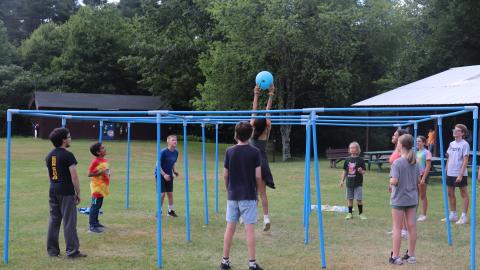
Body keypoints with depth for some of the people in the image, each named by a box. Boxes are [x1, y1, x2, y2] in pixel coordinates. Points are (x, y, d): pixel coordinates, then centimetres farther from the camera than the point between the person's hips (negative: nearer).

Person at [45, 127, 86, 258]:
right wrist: (78, 193, -6)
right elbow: (74, 177, -14)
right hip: (66, 192, -7)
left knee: (54, 220, 11)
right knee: (69, 222, -3)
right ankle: (72, 251, 0)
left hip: (53, 192, 7)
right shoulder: (68, 155, -12)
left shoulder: (49, 156, 10)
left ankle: (52, 250, 15)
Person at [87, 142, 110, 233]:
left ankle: (95, 222, 28)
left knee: (98, 206, 17)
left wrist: (108, 173, 5)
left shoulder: (105, 160, 9)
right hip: (97, 187, -9)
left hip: (102, 187, 9)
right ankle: (92, 226, -1)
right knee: (95, 206, -5)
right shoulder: (95, 162, -17)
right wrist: (101, 172, -25)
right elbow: (89, 174, -19)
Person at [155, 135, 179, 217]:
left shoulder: (176, 152, -1)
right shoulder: (163, 152, -19)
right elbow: (158, 165, -18)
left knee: (170, 193, 6)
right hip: (160, 174, -5)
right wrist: (164, 174, -23)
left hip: (169, 175, 5)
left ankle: (170, 210, 20)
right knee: (162, 194, -7)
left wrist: (174, 171, 0)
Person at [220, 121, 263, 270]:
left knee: (230, 228, 8)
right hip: (248, 196, -2)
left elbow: (225, 175, 3)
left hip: (232, 195, 2)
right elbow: (258, 176, -7)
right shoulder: (255, 152, -6)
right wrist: (257, 191, 9)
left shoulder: (230, 151, 0)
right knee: (249, 229, -1)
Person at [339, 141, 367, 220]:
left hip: (358, 183, -4)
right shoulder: (347, 160, 6)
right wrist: (342, 180, 10)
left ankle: (361, 213, 11)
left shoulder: (360, 160, -6)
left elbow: (364, 171, -5)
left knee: (359, 199, -3)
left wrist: (361, 171, -27)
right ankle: (350, 213, 18)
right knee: (350, 198, 9)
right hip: (349, 182, 4)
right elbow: (345, 171, 13)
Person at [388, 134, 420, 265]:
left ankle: (395, 256, 5)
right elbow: (418, 180, 7)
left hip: (399, 199, -6)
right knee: (412, 226, 10)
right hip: (412, 199, 6)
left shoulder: (397, 162, -17)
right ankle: (411, 254, 19)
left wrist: (390, 182, -2)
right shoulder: (415, 162, 3)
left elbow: (394, 181, -23)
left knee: (397, 228, 1)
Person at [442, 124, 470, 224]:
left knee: (464, 194, 1)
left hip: (460, 174, -8)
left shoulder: (465, 144, -9)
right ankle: (453, 215, 23)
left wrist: (461, 174, -19)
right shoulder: (452, 144, 12)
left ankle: (464, 216, 5)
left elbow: (465, 161, -14)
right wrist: (445, 171, 12)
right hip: (450, 174, 8)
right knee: (451, 194, 12)